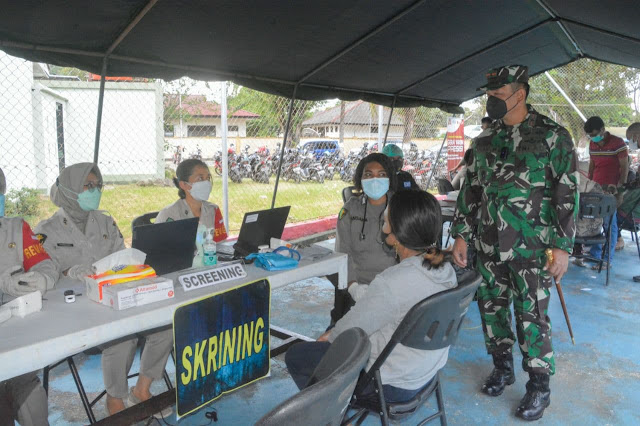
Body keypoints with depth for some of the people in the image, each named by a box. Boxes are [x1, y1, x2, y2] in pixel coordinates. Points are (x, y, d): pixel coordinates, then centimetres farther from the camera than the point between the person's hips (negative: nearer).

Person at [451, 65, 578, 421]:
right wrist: (461, 235, 9)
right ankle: (503, 368, 34)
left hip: (532, 248, -5)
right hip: (489, 246, 5)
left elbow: (568, 193, -7)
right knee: (492, 307, 13)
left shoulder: (552, 136, -6)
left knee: (532, 317, 0)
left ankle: (540, 387, 19)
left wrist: (562, 245, -11)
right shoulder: (485, 140, 9)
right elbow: (471, 189, 13)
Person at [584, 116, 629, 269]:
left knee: (609, 224, -3)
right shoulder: (592, 144, 12)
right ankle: (594, 255, 19)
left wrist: (620, 186, -15)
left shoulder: (618, 143, -6)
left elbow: (625, 167, -7)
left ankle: (608, 259, 3)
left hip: (611, 189, -6)